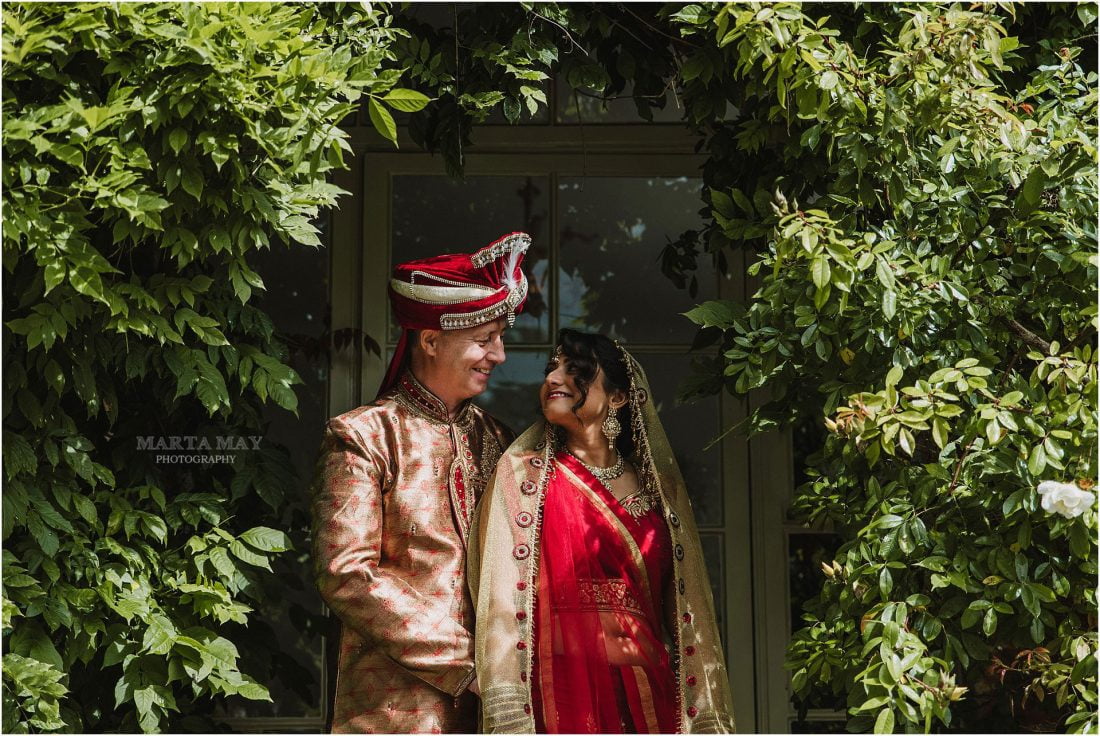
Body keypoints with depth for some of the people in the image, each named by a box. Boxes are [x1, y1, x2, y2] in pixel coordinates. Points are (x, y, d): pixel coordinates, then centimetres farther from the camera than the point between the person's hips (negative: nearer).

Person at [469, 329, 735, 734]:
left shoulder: (657, 486, 12)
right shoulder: (523, 473, 2)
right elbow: (504, 600, -6)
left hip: (651, 700, 3)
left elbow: (687, 615, 12)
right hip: (567, 700, -3)